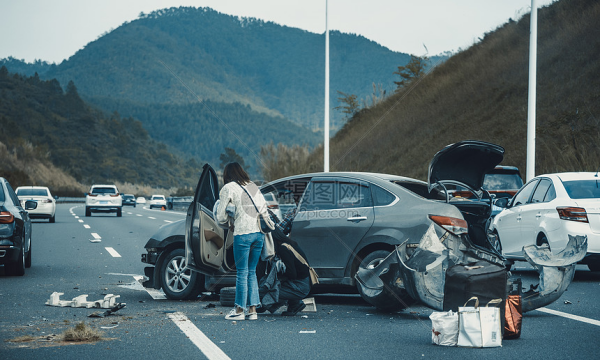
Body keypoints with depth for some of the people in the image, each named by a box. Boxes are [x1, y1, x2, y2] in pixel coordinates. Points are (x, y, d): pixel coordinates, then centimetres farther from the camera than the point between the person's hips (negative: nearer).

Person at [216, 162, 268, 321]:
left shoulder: (228, 188, 2)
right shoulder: (253, 186, 19)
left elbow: (220, 217, 2)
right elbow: (264, 208, 19)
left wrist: (228, 219, 21)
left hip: (242, 233, -6)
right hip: (259, 232, 6)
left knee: (242, 272, -1)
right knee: (252, 272, 12)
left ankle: (239, 310, 3)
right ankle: (252, 309, 10)